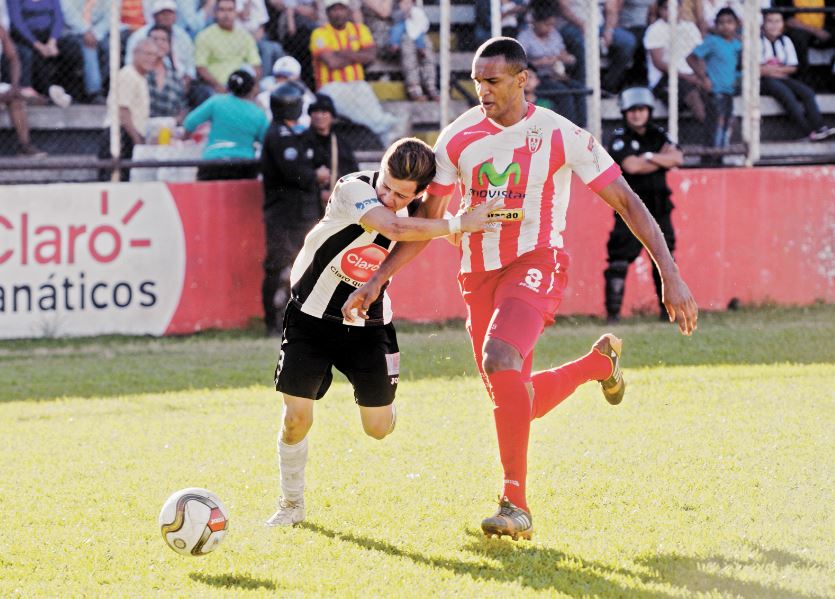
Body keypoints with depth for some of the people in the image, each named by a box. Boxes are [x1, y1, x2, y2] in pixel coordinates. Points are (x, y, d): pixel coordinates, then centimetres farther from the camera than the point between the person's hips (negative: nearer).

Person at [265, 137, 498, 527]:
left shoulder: (418, 206, -10)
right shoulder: (354, 190, -28)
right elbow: (394, 228, -48)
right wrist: (460, 224, -45)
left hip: (368, 325, 4)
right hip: (312, 316, -4)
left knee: (379, 427, 3)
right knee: (296, 418, -7)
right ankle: (291, 505, 15)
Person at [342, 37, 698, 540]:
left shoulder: (560, 136, -10)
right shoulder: (460, 138, 2)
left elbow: (627, 203, -7)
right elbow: (427, 220, 12)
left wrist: (671, 276, -13)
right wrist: (376, 281, 6)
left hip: (536, 264, -6)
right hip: (479, 274, 6)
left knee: (500, 359, -32)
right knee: (515, 400, 8)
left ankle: (517, 505, -27)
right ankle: (598, 362, 40)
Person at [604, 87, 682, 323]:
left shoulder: (659, 135, 11)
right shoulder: (620, 138, -3)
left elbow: (677, 158, -5)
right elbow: (631, 166, -19)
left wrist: (649, 157, -16)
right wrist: (663, 159, -7)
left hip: (658, 206, 4)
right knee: (619, 260, -11)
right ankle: (613, 311, -8)